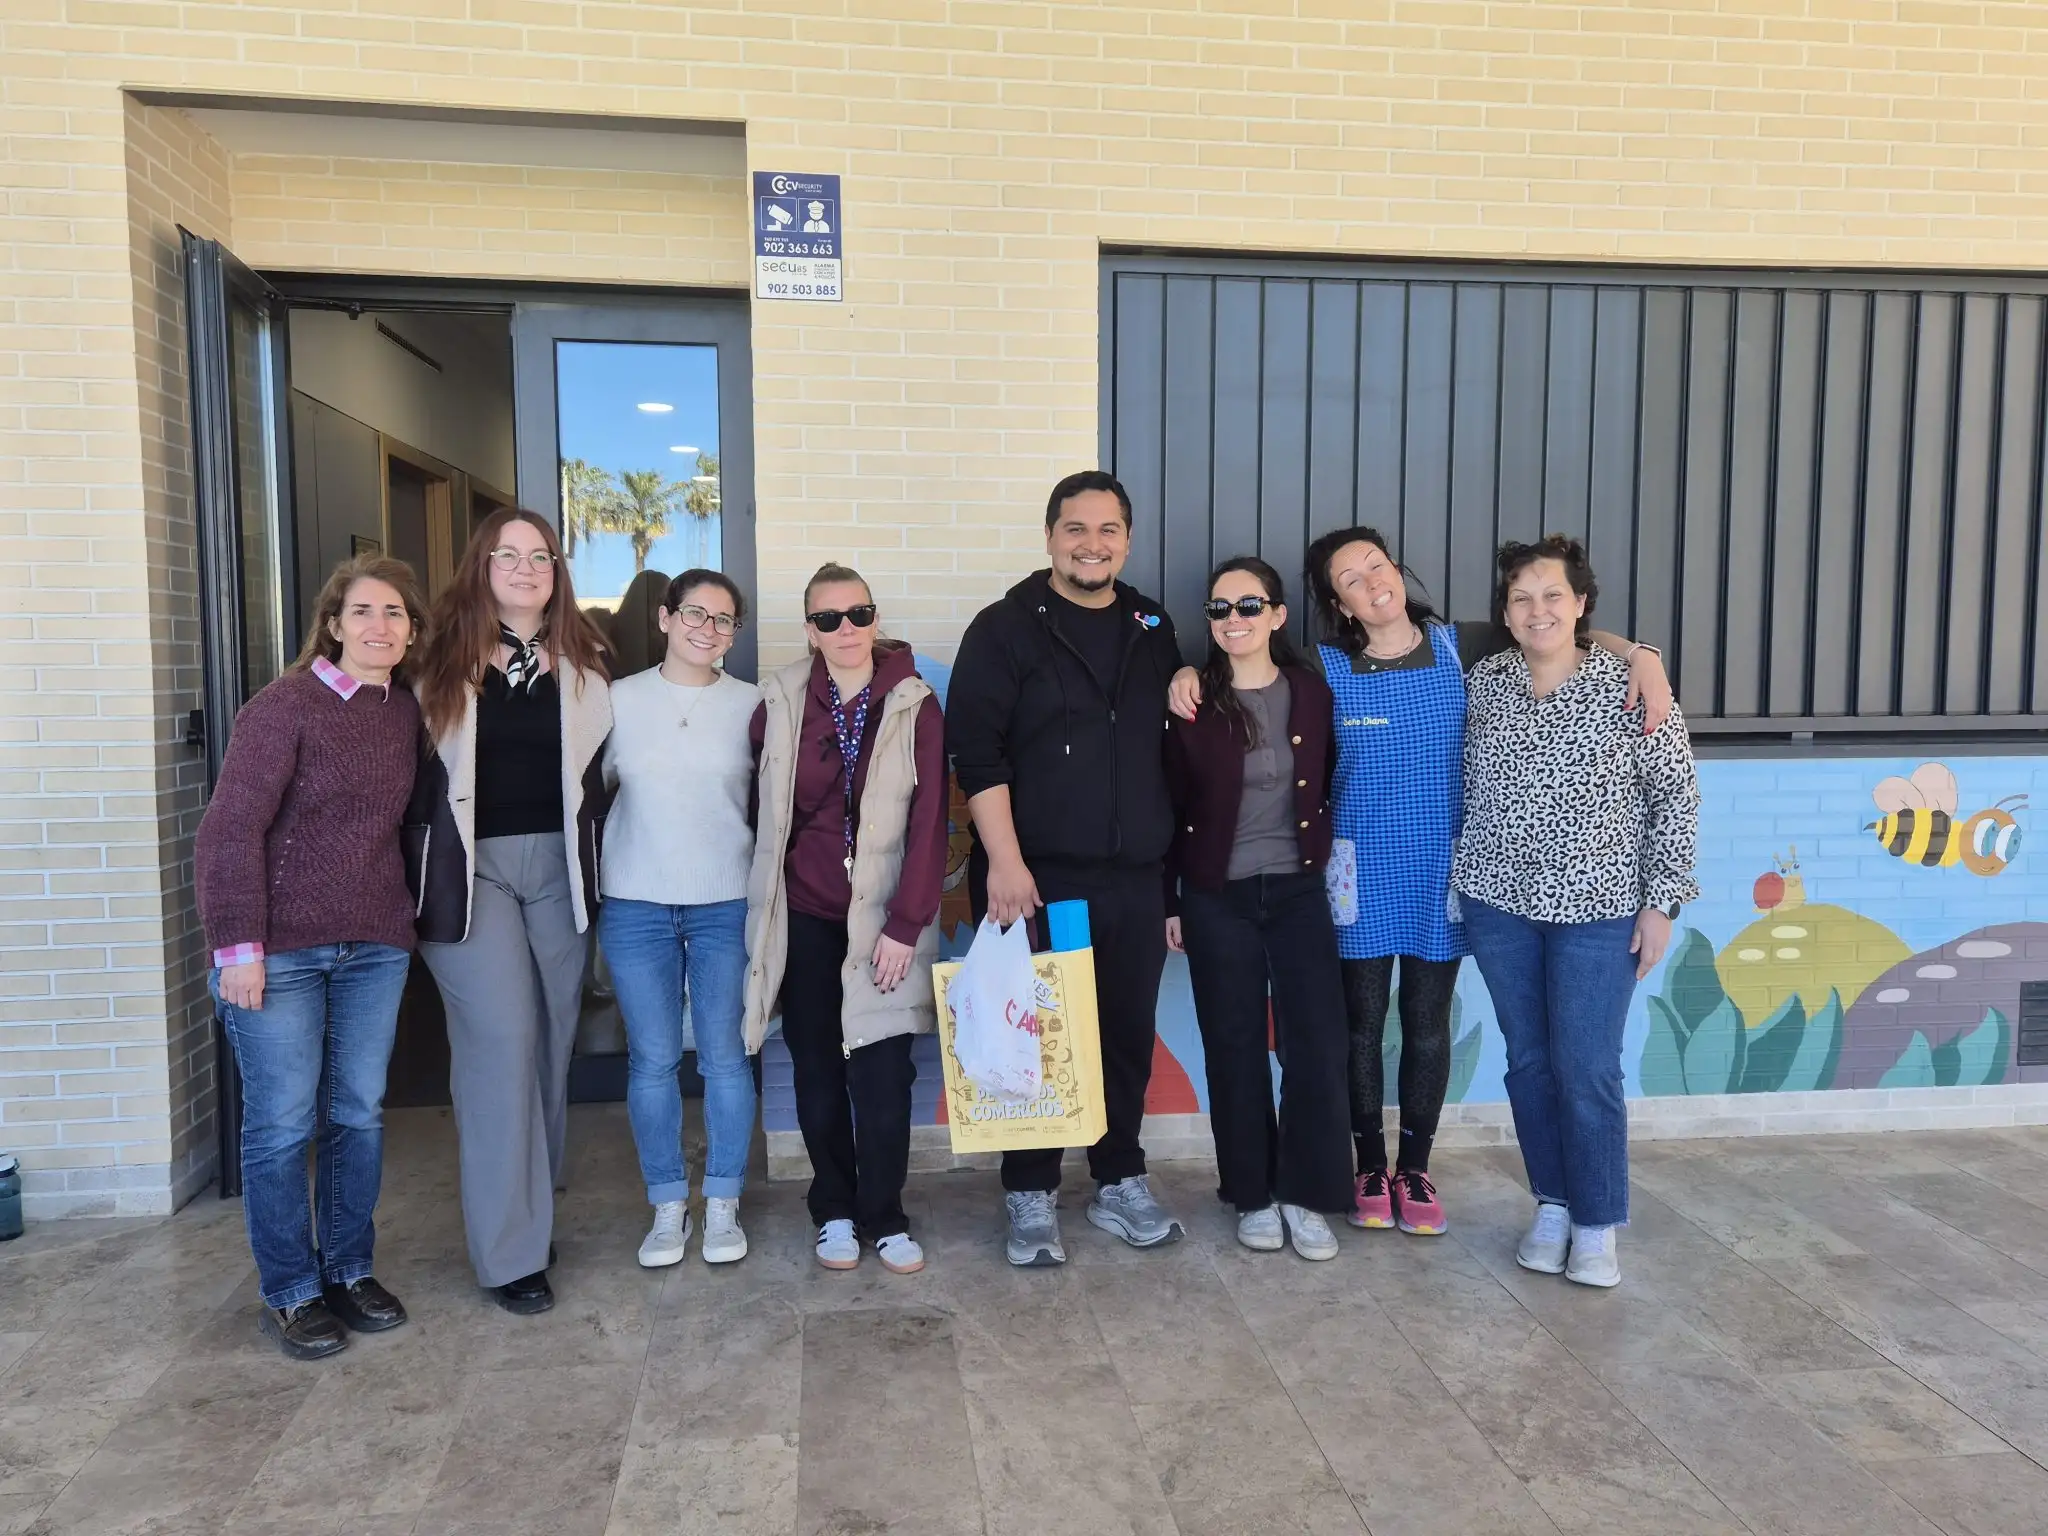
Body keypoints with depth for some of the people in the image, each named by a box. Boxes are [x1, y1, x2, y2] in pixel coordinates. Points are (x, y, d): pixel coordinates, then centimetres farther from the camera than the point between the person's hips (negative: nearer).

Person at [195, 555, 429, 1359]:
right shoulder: (284, 706, -9)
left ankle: (351, 1269, 27)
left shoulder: (406, 712, 7)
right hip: (280, 950, -5)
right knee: (282, 1124, 3)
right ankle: (291, 1293, 18)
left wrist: (405, 922, 3)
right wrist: (237, 945, -16)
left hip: (376, 947, 5)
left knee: (359, 1114, 11)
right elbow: (229, 829, -12)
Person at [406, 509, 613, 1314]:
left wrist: (591, 857, 5)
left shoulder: (582, 662, 8)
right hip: (472, 869, -3)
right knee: (501, 1042, -8)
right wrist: (428, 868, -1)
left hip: (558, 869, 3)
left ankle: (533, 1213, 25)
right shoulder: (445, 660, 1)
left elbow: (601, 767, 11)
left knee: (550, 1044, 8)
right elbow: (417, 770, 3)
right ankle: (511, 1250, 1)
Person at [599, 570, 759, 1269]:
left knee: (724, 1055, 4)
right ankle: (668, 1206, 20)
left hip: (727, 904, 0)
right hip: (636, 905, 1)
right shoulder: (621, 699, 3)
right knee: (652, 1059, 5)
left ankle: (723, 1204, 19)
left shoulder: (751, 705, 1)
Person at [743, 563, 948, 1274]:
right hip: (803, 920, 2)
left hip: (882, 920, -2)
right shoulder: (779, 705, 1)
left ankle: (883, 1216, 15)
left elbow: (929, 824, -8)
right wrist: (762, 905, 6)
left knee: (883, 1073, -2)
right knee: (817, 1070, 9)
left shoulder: (914, 707, -5)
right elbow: (764, 812, 9)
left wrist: (905, 926, -12)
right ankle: (834, 1211, 25)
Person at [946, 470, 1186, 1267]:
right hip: (1035, 877, -4)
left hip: (1135, 880, 4)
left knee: (1128, 1037, 11)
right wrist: (1003, 860, -19)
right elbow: (977, 752, -12)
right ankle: (1031, 1197, 19)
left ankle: (1121, 1184, 28)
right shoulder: (1005, 628, -4)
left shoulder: (1153, 630, 12)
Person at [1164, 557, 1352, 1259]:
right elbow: (1172, 805, -1)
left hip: (1299, 891, 2)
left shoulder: (1311, 693, 1)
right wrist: (1167, 902, 0)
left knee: (1317, 1044, -1)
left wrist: (1331, 867, 4)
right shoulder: (1193, 703, -5)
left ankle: (1305, 1197, 15)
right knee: (1235, 1049, 7)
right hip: (1217, 898, -1)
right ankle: (1253, 1196, 22)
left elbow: (1326, 790, 8)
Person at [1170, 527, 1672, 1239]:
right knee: (1362, 1023, 8)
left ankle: (1415, 1168, 26)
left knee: (1427, 1024, 10)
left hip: (1442, 872, 1)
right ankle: (1370, 1166, 25)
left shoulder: (1459, 646, -1)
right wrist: (1191, 674, -14)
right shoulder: (1324, 668, -4)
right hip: (1363, 874, -1)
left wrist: (1638, 653, -10)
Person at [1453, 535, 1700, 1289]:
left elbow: (1677, 796, -5)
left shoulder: (1630, 684, -7)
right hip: (1499, 903, 3)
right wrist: (1462, 875, 10)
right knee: (1528, 1061, 10)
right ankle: (1551, 1207, 25)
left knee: (1586, 1069, -1)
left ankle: (1597, 1226, 16)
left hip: (1599, 907, -3)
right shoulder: (1484, 681, 2)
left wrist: (1661, 902, -7)